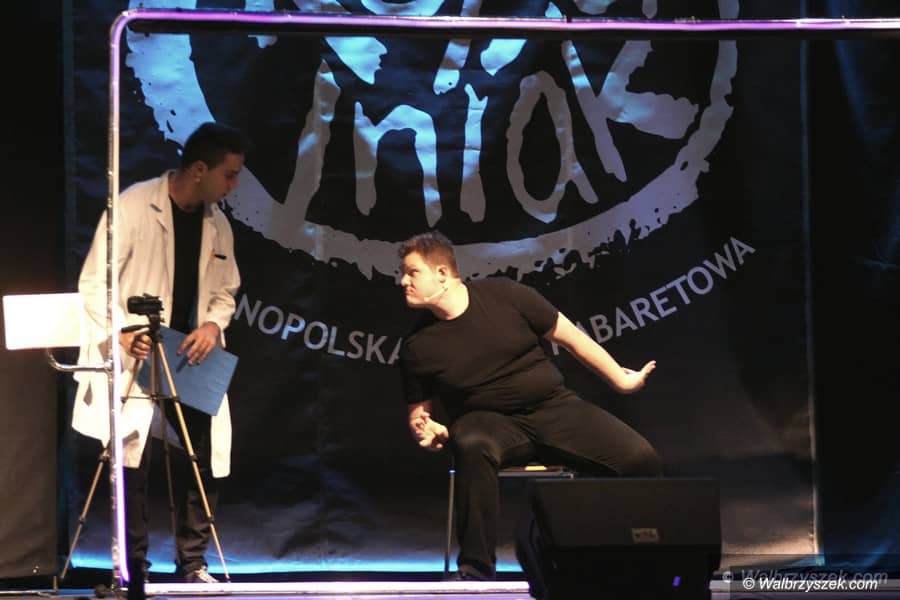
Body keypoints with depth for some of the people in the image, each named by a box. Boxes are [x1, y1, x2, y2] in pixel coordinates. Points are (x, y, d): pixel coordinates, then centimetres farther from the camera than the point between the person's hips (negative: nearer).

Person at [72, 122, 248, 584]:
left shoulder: (217, 224, 8)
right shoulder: (133, 206, -10)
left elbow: (224, 293, 17)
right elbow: (94, 283, -10)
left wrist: (213, 324, -4)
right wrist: (120, 334, -23)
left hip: (189, 358, 6)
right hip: (135, 359, -6)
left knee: (211, 456, 2)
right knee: (133, 463, -7)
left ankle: (192, 564, 13)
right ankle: (135, 571, 2)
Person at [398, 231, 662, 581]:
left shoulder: (504, 296, -3)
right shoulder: (417, 346, -1)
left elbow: (570, 338, 6)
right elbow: (417, 412, 13)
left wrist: (622, 380, 12)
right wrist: (425, 431, -12)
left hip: (554, 408, 1)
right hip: (490, 423, -1)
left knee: (639, 458, -20)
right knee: (472, 445, -40)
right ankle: (475, 569, -31)